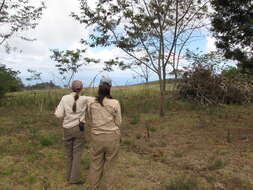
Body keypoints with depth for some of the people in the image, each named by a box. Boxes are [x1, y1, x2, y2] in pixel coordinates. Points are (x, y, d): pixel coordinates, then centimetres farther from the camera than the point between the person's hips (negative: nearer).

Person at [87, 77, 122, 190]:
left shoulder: (91, 103, -5)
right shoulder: (115, 103, -13)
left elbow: (90, 119, 8)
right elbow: (118, 122, -4)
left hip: (96, 137, 2)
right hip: (112, 137, -2)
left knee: (95, 165, 18)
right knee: (109, 166, 15)